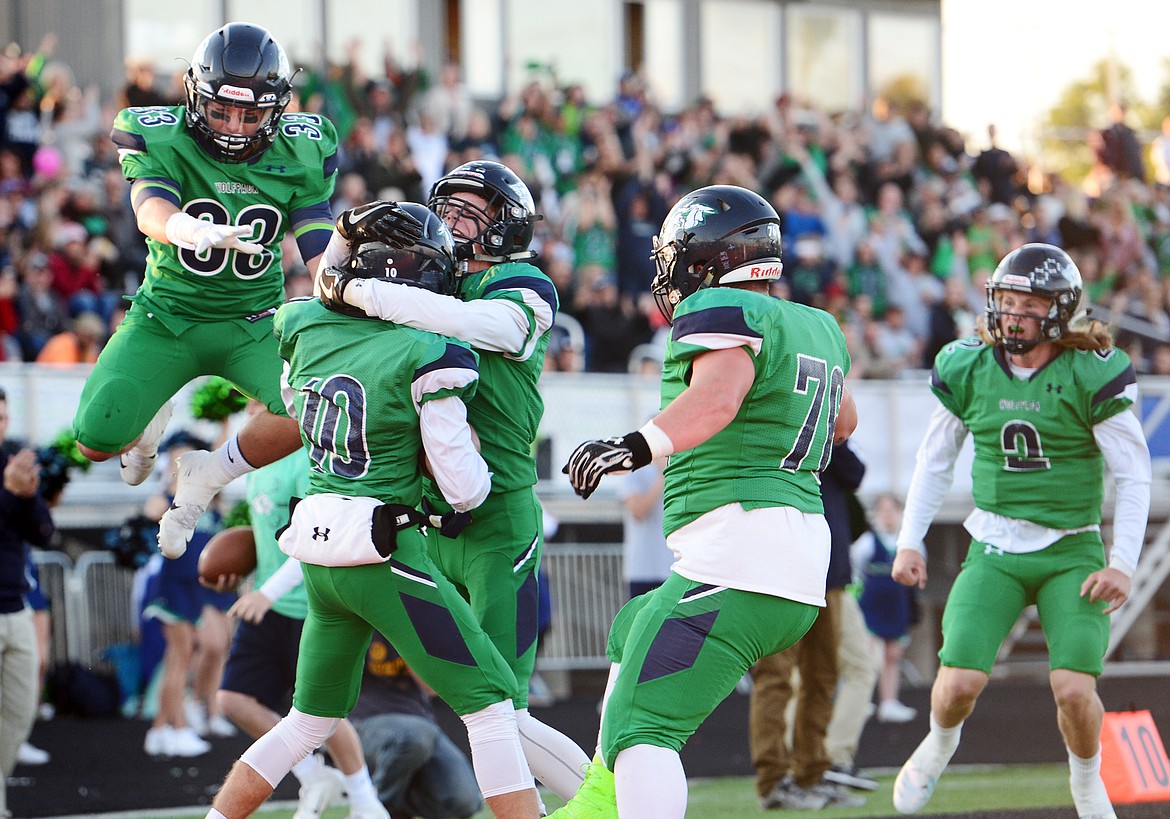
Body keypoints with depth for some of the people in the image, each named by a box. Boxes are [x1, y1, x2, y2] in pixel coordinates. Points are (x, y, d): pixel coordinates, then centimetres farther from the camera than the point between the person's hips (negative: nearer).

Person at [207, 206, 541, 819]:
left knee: (311, 719, 22)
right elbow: (463, 486, -10)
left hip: (315, 550, 7)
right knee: (488, 703, -1)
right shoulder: (429, 356, -12)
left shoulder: (304, 328, 5)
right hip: (383, 555, -7)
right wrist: (473, 486, 12)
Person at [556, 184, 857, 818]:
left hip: (733, 566, -10)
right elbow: (843, 421, 37)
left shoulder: (722, 311, -7)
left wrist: (637, 446, -41)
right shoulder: (817, 328, 19)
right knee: (634, 632, 33)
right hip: (802, 573, 10)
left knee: (640, 729, -14)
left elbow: (719, 394, -29)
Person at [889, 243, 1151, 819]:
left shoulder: (1090, 377, -10)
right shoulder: (969, 371, -1)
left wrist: (1122, 563, -9)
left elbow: (1134, 474, -4)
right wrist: (909, 542, 10)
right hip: (995, 550, 2)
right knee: (959, 682, -13)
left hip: (1071, 551, -2)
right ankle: (939, 744, 24)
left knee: (1074, 691, -15)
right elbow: (935, 459, 13)